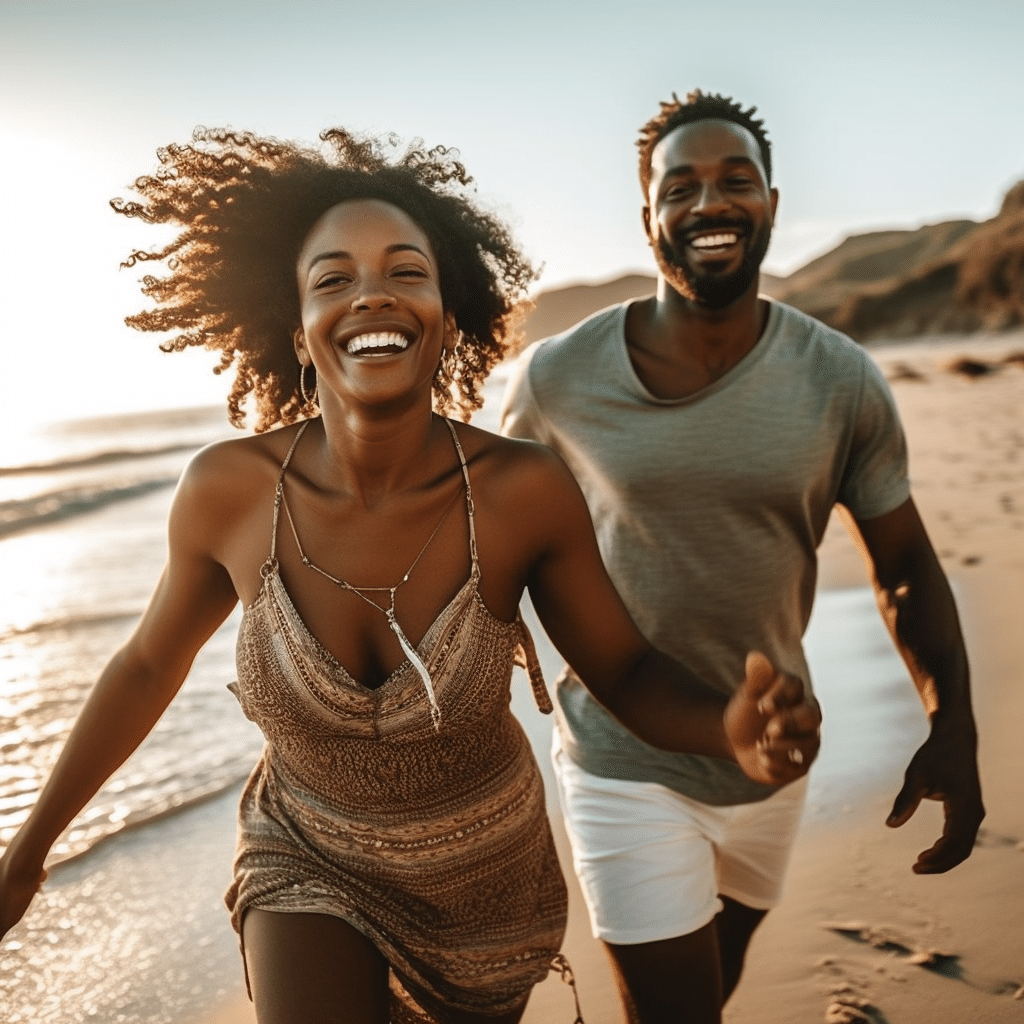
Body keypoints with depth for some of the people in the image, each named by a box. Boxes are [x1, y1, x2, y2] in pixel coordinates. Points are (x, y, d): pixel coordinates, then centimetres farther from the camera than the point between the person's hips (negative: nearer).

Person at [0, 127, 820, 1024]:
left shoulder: (524, 491, -26)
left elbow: (627, 673, -15)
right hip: (308, 860, 0)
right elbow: (150, 663, -6)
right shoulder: (227, 489, -23)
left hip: (485, 874, 1)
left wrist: (737, 728, -38)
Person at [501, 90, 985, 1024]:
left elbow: (904, 565, 0)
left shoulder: (842, 382, -10)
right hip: (627, 765, -3)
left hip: (772, 758, 3)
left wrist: (953, 726, -11)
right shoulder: (560, 378, -14)